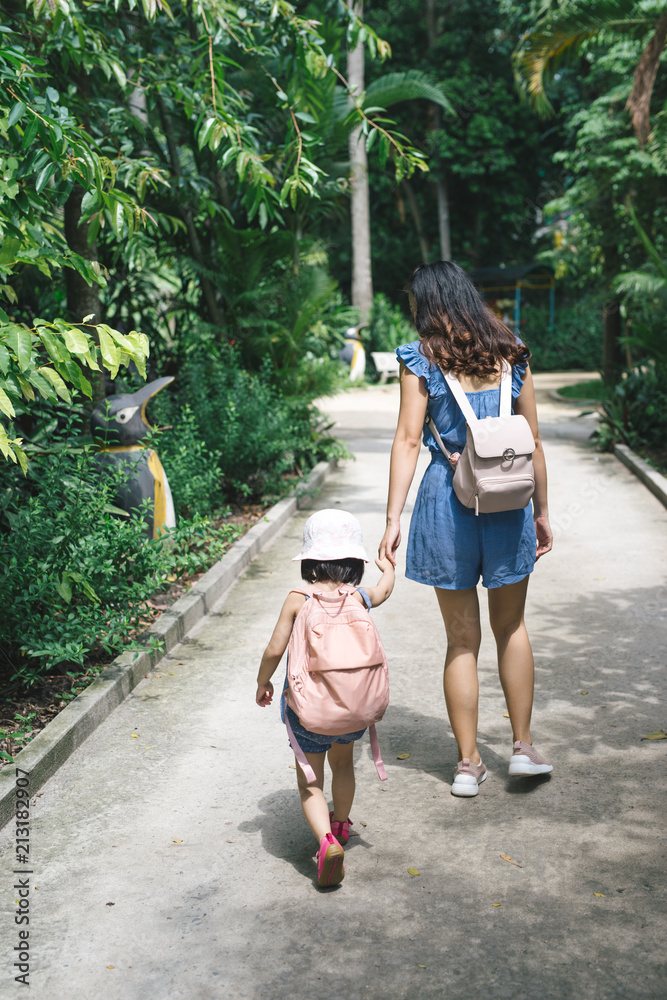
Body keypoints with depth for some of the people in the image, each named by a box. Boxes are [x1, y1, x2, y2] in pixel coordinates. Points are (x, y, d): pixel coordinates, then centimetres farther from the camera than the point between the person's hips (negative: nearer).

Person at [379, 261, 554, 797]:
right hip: (507, 500, 2)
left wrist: (393, 518, -8)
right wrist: (542, 511, 13)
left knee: (462, 637, 9)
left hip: (447, 498, -2)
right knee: (512, 627, 19)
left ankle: (469, 763, 18)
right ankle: (523, 746, 24)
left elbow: (408, 440, -9)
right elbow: (533, 439, 7)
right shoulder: (511, 353, 6)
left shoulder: (421, 359, -3)